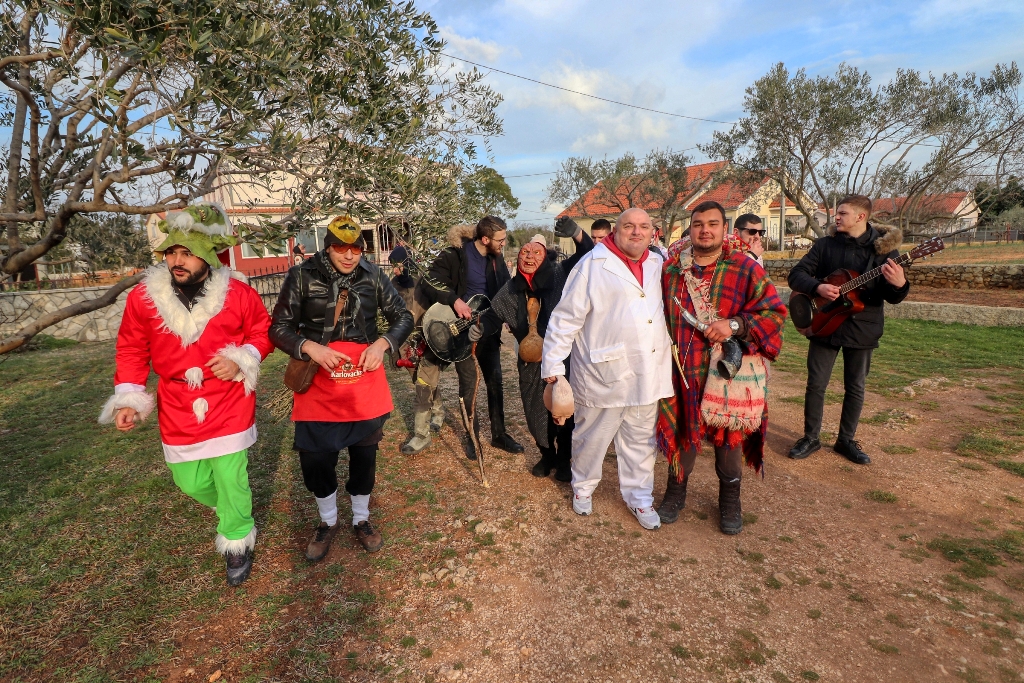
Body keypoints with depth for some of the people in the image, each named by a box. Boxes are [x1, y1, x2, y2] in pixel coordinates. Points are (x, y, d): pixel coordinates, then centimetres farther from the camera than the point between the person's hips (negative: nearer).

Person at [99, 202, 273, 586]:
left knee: (231, 483, 3)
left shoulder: (239, 295, -12)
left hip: (229, 410, -3)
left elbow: (263, 334, 2)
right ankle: (229, 507, 50)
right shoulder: (142, 298, -7)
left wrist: (241, 359, -16)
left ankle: (237, 543, 30)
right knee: (191, 482, 16)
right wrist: (128, 400, -5)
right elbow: (132, 352, 4)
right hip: (178, 414, 3)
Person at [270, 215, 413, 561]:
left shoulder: (373, 276, -2)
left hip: (365, 381, 1)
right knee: (314, 459, 5)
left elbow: (404, 318, 4)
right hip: (318, 383, -1)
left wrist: (383, 343, -15)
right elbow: (279, 328, -3)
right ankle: (328, 521, 35)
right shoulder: (302, 276, -6)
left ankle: (361, 519, 38)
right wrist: (309, 347, -22)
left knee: (364, 456, 13)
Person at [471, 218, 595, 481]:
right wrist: (480, 327, -8)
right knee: (535, 412, 14)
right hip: (530, 363, 4)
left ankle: (564, 460, 30)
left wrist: (576, 232, -34)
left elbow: (587, 256, -15)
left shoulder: (560, 275, -6)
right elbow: (494, 315, 13)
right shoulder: (510, 290, 7)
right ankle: (547, 456, 39)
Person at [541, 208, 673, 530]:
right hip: (604, 373, -4)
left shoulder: (659, 265, 9)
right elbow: (566, 317, -9)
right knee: (592, 436, 12)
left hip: (648, 374, 5)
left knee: (641, 440, 16)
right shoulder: (593, 265, -7)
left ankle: (640, 497, 33)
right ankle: (583, 487, 36)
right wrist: (553, 364, -10)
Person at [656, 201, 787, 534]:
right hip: (683, 370, 2)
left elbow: (774, 312, -7)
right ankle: (676, 490, 34)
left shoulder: (747, 269, -5)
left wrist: (735, 325, -20)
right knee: (682, 431, 12)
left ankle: (730, 499, 35)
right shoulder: (671, 268, 3)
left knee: (729, 435, 13)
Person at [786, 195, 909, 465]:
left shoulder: (884, 247, -3)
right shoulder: (826, 244, 0)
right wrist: (818, 287, -21)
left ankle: (846, 440, 26)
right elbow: (796, 274, -3)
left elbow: (893, 297, -4)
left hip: (862, 328, 0)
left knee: (855, 387, 10)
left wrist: (899, 285, -28)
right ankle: (811, 438, 18)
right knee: (816, 384, 4)